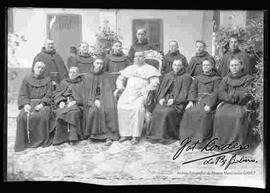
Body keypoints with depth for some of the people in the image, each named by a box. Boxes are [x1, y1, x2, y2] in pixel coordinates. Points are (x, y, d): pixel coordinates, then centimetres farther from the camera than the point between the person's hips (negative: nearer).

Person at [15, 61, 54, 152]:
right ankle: (23, 141, -22)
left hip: (42, 104, -1)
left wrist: (41, 104, -15)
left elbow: (48, 96, 4)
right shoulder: (26, 80, 17)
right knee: (23, 117, -30)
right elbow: (22, 95, 8)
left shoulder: (47, 81, 14)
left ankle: (42, 141, -24)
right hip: (29, 104, 1)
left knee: (42, 116, -35)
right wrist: (26, 104, -12)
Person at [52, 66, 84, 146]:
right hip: (64, 104, 2)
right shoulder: (63, 82, 26)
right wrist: (60, 101, -5)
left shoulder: (82, 83, 17)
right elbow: (56, 94, 17)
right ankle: (60, 137, -33)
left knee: (74, 112, -37)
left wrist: (74, 102, -13)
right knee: (60, 112, -33)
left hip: (76, 104, -2)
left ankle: (73, 137, -40)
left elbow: (83, 97, 4)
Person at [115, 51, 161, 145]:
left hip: (141, 94, -4)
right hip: (128, 92, 4)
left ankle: (135, 135, -31)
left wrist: (144, 90, -14)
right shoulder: (129, 68, 27)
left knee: (138, 107, -35)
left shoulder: (150, 69, 12)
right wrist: (119, 87, 7)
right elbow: (120, 78, 28)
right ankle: (125, 133, -24)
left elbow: (155, 84, 0)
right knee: (121, 105, -28)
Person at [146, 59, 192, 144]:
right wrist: (161, 98, -4)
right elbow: (162, 89, 17)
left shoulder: (186, 77, 4)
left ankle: (167, 135, -19)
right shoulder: (168, 76, 21)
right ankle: (156, 134, -16)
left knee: (167, 112, -32)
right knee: (157, 111, -25)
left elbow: (184, 93, -5)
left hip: (178, 101, -4)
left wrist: (174, 100, -16)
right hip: (165, 99, 4)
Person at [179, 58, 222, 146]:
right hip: (197, 100, 4)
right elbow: (192, 90, 12)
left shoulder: (216, 79, 11)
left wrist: (209, 104, -18)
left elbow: (215, 92, -2)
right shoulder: (197, 78, 24)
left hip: (209, 100, -3)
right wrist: (191, 101, -6)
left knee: (204, 113, -33)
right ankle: (187, 137, -21)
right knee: (188, 112, -25)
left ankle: (201, 139, -30)